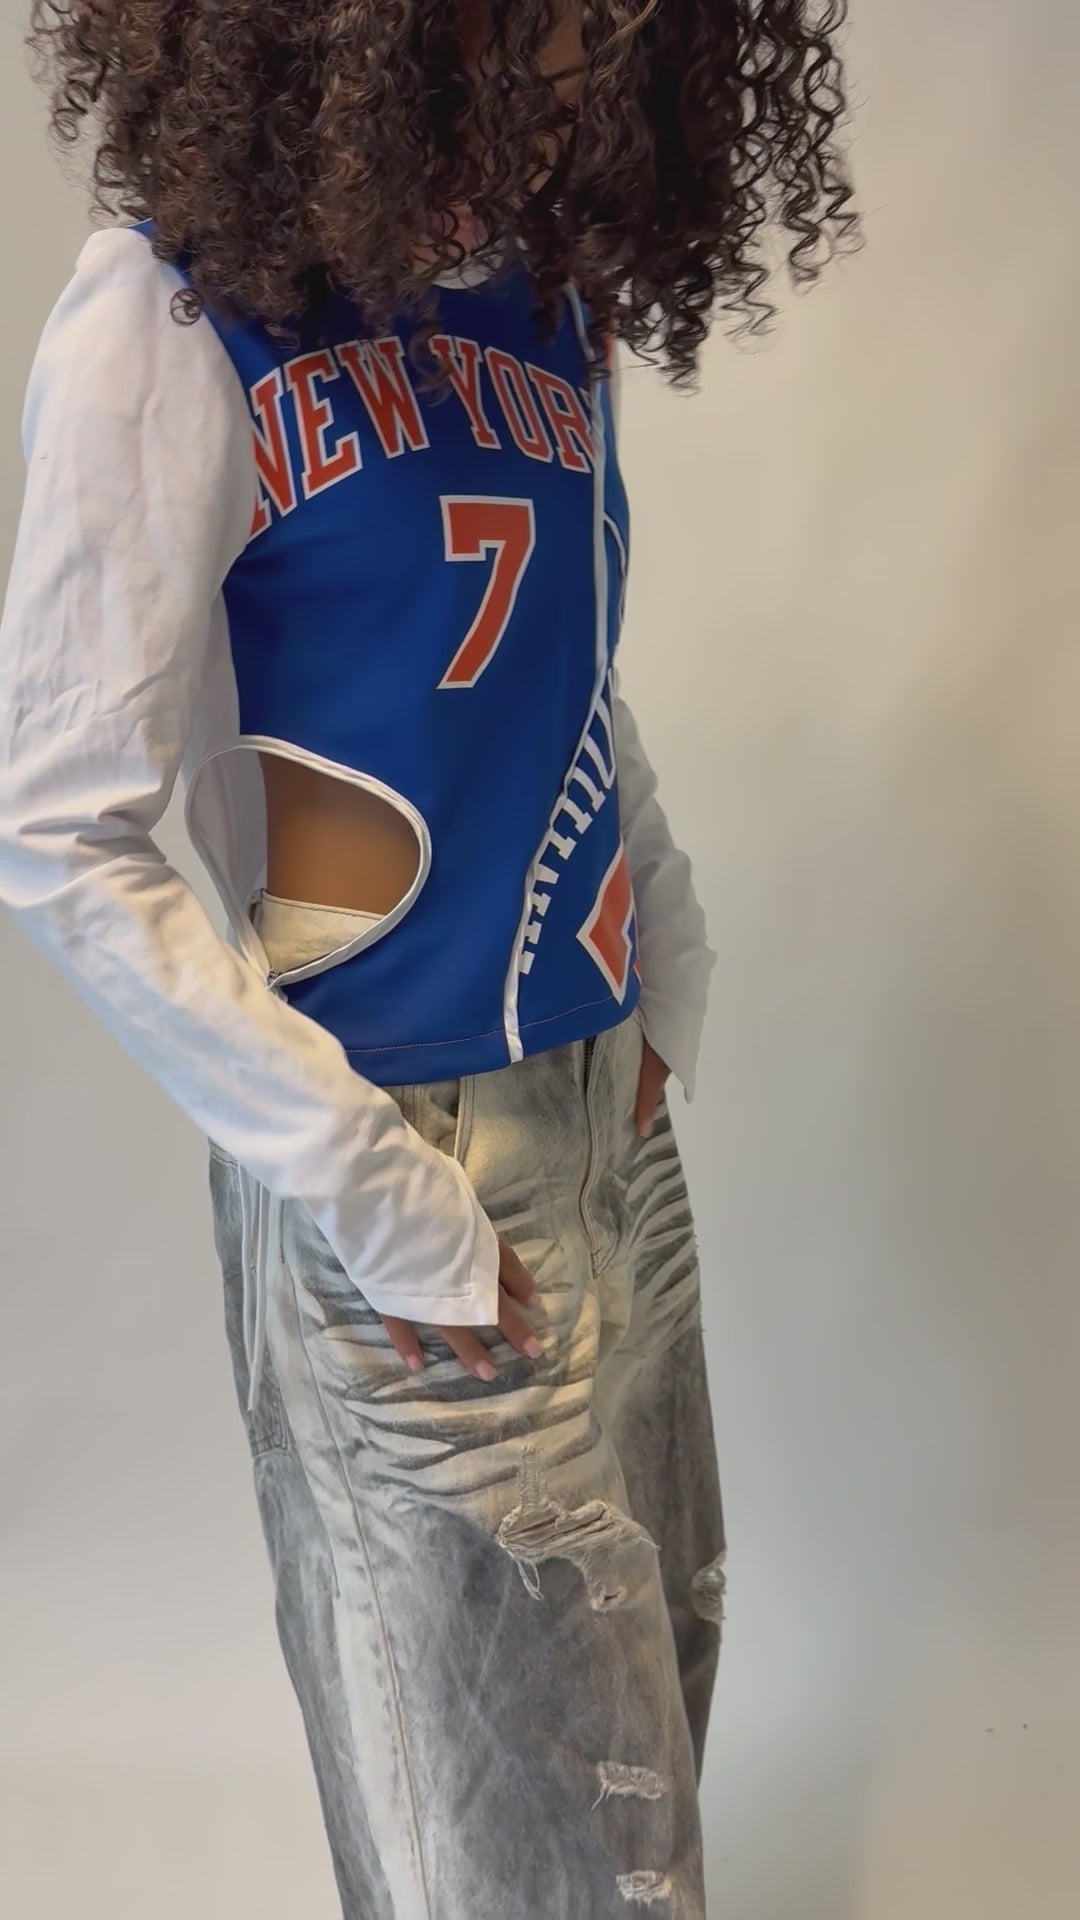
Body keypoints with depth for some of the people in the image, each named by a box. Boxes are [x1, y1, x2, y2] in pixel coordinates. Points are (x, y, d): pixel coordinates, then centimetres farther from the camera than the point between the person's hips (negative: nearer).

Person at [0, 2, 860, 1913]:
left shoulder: (544, 283, 6)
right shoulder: (182, 318, -15)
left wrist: (665, 979, 9)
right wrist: (389, 1207, -16)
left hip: (609, 1102, 7)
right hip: (413, 1137, -6)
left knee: (652, 1663, 21)